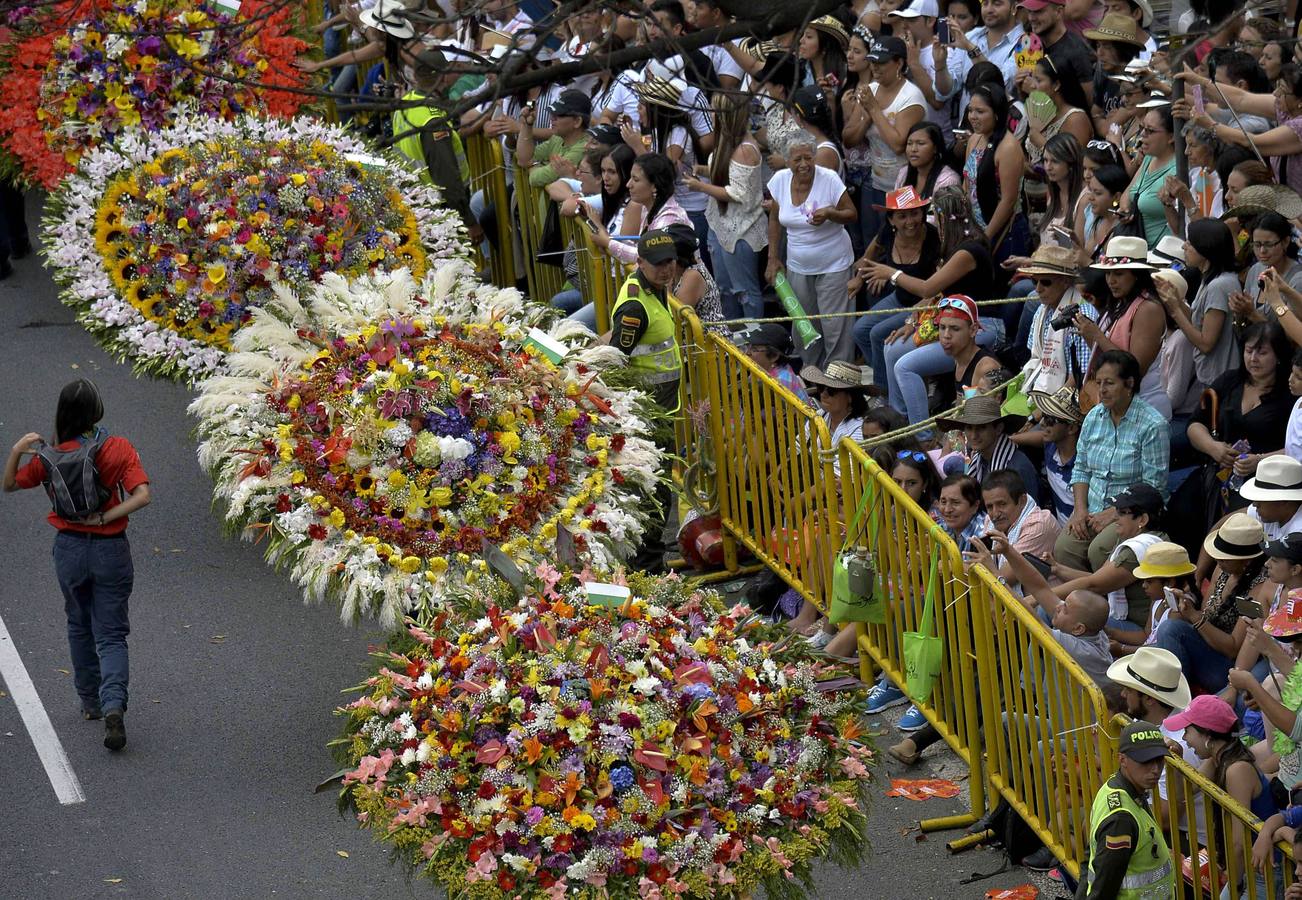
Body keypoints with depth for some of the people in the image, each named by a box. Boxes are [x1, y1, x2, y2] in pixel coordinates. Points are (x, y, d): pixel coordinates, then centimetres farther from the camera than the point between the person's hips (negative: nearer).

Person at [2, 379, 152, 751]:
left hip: (69, 549, 1)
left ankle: (90, 703, 31)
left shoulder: (50, 457, -8)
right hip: (111, 550, -1)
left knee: (79, 627, 23)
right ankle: (113, 705, -20)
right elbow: (142, 496, -19)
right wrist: (104, 518, -15)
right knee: (111, 635, 3)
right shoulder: (119, 448, -10)